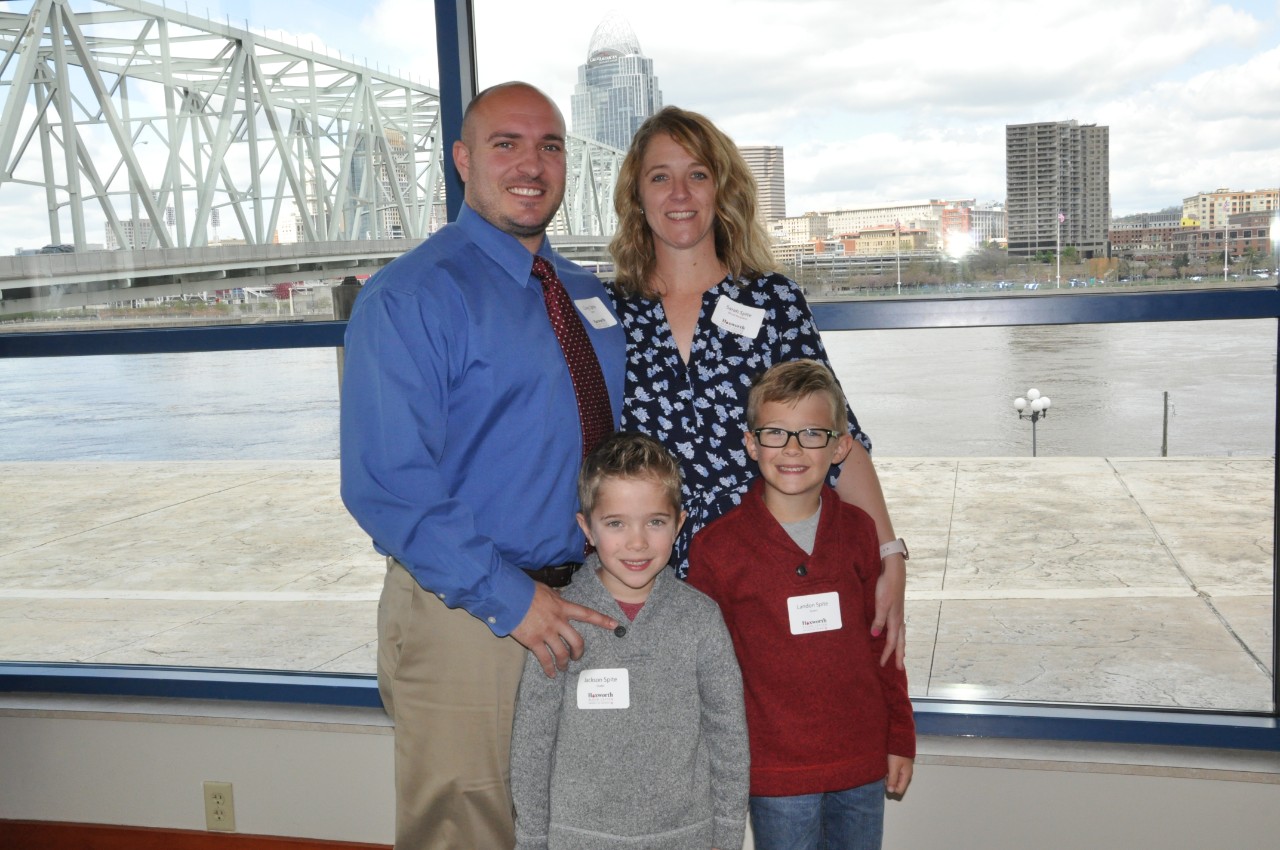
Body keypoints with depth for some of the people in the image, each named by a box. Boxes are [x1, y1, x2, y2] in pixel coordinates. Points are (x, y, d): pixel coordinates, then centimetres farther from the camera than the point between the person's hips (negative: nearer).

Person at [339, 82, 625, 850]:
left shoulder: (588, 294, 11)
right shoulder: (411, 296, -12)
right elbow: (387, 487, -19)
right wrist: (512, 600, -21)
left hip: (583, 609, 7)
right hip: (467, 616, -6)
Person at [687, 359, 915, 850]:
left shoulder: (858, 530, 1)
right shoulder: (717, 546, -9)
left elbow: (881, 639, 9)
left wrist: (900, 739, 10)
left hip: (864, 763, 3)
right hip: (776, 772, -3)